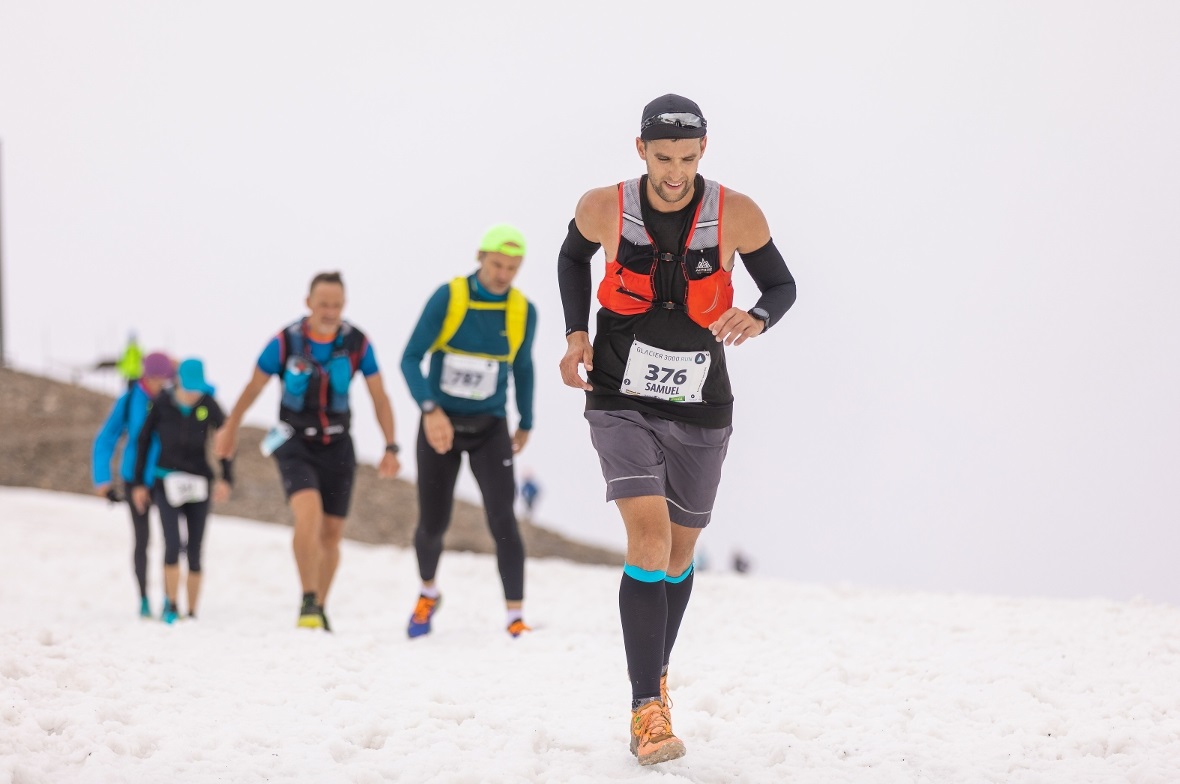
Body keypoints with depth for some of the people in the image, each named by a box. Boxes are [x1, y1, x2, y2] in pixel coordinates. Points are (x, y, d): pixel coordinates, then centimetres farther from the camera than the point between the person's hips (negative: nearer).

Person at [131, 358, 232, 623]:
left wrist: (226, 478, -7)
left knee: (194, 553, 1)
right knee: (172, 544, -17)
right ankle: (171, 605, -4)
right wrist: (139, 483, 5)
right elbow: (144, 440, 4)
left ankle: (191, 613, 9)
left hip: (198, 483, 1)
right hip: (166, 481, -1)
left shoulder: (208, 405, -5)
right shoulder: (161, 404, -6)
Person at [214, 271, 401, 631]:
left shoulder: (357, 343, -11)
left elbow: (379, 397, -3)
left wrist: (391, 449, -10)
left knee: (331, 533, 8)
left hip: (337, 446, 3)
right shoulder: (286, 342, -15)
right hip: (295, 444, -2)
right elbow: (253, 387, 1)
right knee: (308, 513, -26)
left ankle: (319, 608, 26)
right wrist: (229, 429, 13)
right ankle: (308, 601, -17)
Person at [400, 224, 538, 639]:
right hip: (439, 424, -1)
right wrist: (430, 410, -30)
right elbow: (410, 359, -15)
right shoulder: (447, 298, -14)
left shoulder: (523, 311, -5)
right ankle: (428, 594, 36)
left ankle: (516, 617, -12)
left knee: (502, 519, -16)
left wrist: (526, 423, 20)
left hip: (489, 429, 1)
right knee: (432, 526, 5)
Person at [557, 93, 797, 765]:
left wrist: (758, 319, -21)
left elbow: (782, 285, 2)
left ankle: (657, 673, 40)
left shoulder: (737, 216, -12)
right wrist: (577, 335, -1)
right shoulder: (604, 209, -10)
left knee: (680, 552, 14)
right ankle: (649, 709, -20)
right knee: (649, 534, -20)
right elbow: (573, 259, 12)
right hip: (621, 402, -2)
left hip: (700, 410, 2)